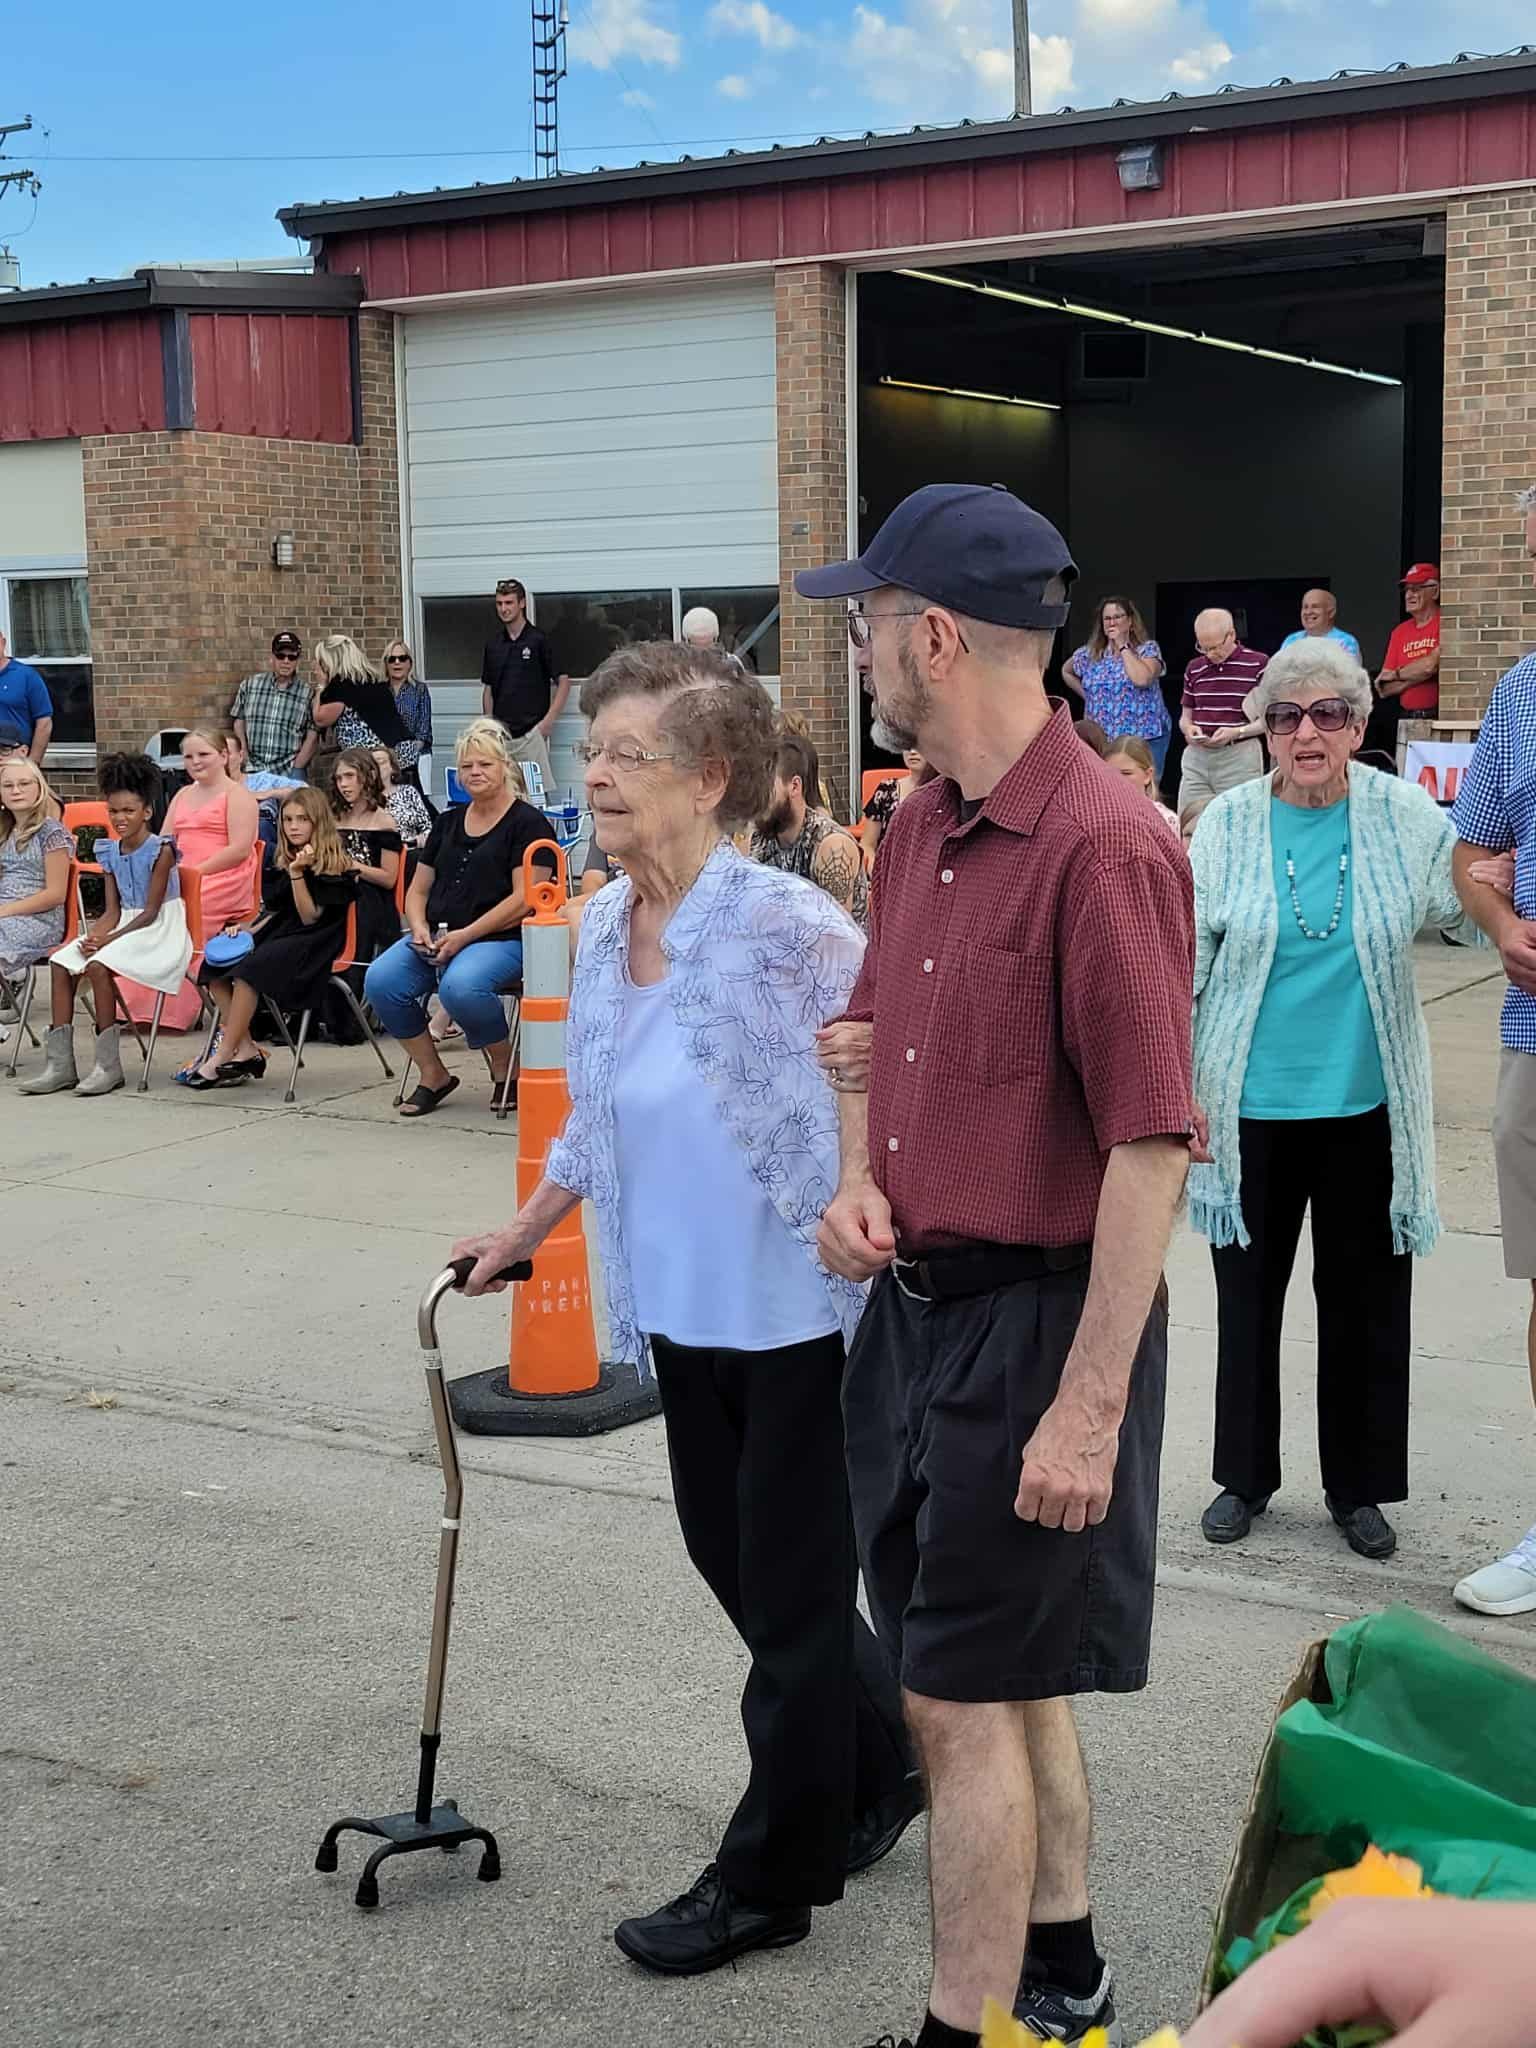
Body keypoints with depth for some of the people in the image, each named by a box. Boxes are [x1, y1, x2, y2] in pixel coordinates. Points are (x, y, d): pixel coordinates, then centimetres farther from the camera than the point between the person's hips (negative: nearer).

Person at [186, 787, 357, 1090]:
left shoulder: (333, 866, -6)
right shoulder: (281, 864, 16)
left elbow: (310, 917, -12)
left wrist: (297, 874, -20)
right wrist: (248, 929, 3)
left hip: (310, 942, -8)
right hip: (278, 934, 8)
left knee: (248, 969, -32)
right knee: (214, 966, -13)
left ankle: (223, 1057, -27)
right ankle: (247, 1051, -15)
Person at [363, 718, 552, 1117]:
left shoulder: (527, 822, 0)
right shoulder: (448, 822, 21)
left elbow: (524, 899, -10)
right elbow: (418, 889, 22)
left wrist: (465, 936, -16)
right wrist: (419, 928, 0)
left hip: (500, 939, -6)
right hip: (437, 937, 6)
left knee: (460, 986, -37)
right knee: (380, 980, -21)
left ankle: (505, 1067, -8)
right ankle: (432, 1075, -5)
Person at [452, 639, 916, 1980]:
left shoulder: (784, 925, -20)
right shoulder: (602, 930, 3)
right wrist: (520, 1239, 23)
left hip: (805, 1312, -8)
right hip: (686, 1315, 8)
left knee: (791, 1593, 7)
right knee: (733, 1561, 19)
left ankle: (769, 1880, 24)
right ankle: (884, 1768, 42)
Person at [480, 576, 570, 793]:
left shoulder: (539, 640, -4)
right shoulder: (493, 644, 11)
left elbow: (563, 681, -3)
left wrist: (548, 720, -10)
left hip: (531, 732, -5)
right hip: (500, 732, 5)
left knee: (537, 790, -6)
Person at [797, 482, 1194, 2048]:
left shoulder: (1105, 845, -20)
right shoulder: (918, 827, 8)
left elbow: (1151, 1145, -22)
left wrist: (1089, 1407, -22)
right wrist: (856, 1178, 3)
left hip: (1034, 1318, -9)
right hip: (917, 1301, 9)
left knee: (965, 1697, 0)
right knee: (999, 1672, 20)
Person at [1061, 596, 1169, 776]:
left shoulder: (1148, 649, -3)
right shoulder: (1089, 653, 6)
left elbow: (1142, 679, -22)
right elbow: (1066, 672, 25)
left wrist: (1123, 646, -14)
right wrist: (1087, 695, 12)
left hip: (1145, 738, -3)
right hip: (1101, 740, 3)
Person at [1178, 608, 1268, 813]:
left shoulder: (1258, 665, -5)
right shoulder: (1194, 669, 12)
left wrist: (1237, 732, -16)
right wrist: (1188, 728, -3)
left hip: (1239, 757, -4)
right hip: (1196, 757, 5)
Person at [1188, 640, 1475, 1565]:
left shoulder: (1406, 817, -5)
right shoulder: (1227, 824, -5)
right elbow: (1182, 962, -2)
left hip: (1367, 1108, 0)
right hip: (1252, 1109, 0)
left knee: (1366, 1301, 10)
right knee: (1249, 1295, 12)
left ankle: (1359, 1486, 27)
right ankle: (1246, 1475, 29)